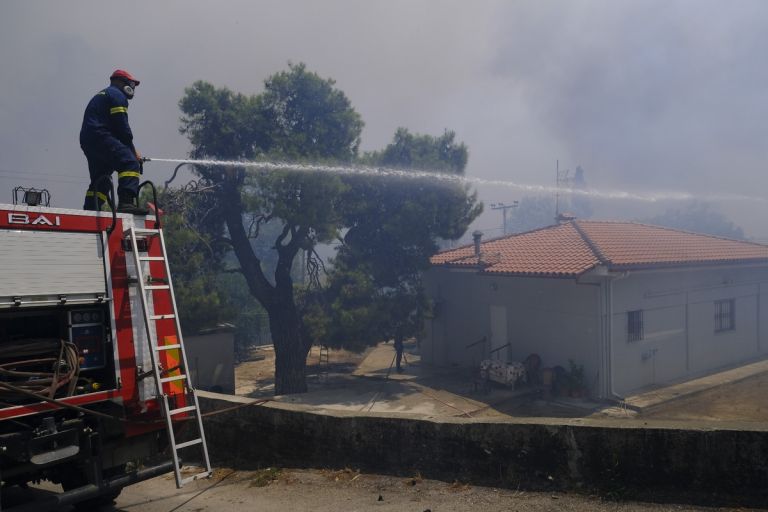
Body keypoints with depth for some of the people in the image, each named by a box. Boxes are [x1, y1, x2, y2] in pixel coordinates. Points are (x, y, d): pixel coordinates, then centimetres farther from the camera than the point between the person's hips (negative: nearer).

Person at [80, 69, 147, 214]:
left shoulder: (101, 95, 33)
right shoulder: (117, 95, 1)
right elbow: (122, 127, -10)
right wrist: (133, 151, -2)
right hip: (101, 137, -11)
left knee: (100, 180, 17)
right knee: (130, 163, -24)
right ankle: (127, 202, -41)